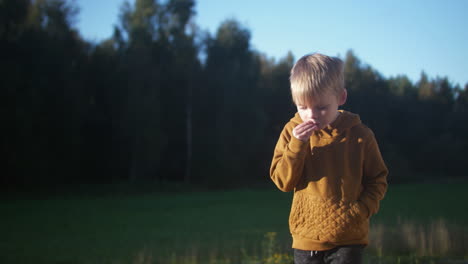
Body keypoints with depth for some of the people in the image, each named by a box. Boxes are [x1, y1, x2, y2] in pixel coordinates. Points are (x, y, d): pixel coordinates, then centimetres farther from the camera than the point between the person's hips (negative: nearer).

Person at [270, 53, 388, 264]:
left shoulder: (359, 135, -4)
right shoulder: (292, 132, 0)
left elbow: (377, 180, 5)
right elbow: (282, 181, -3)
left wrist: (361, 210, -12)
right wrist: (297, 144, -17)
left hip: (348, 239, -2)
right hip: (306, 237, 2)